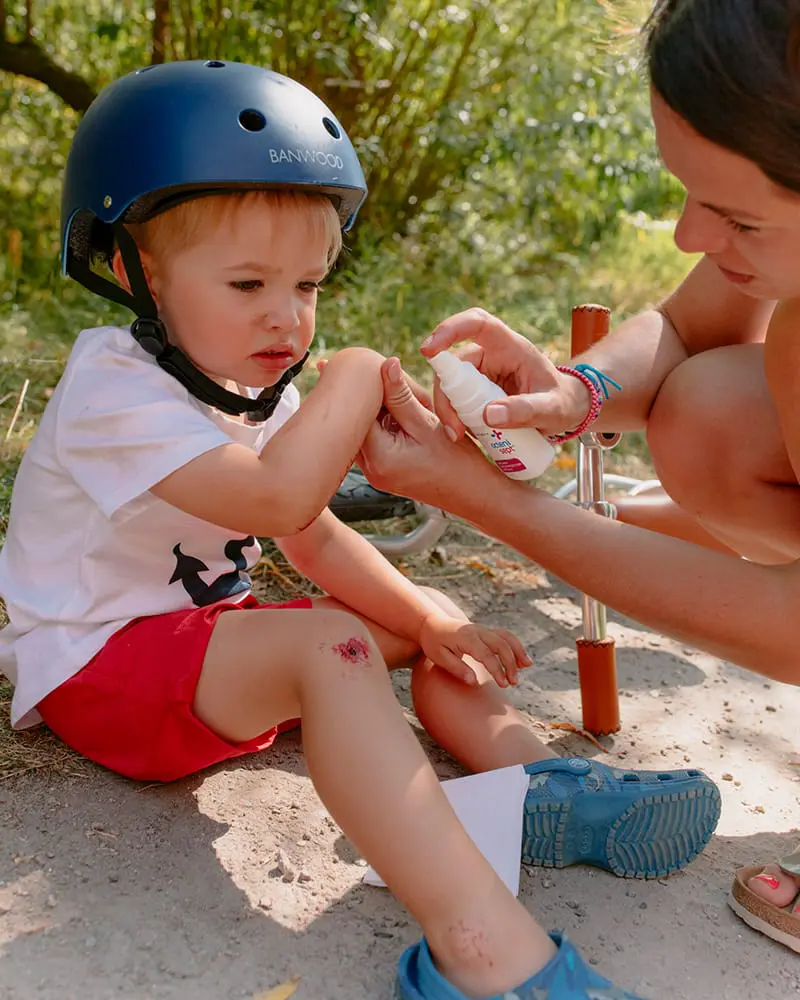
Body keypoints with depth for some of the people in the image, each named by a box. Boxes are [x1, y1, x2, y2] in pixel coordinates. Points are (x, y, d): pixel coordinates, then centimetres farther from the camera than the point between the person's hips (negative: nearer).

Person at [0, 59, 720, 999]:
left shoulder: (256, 389, 6)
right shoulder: (115, 389, -24)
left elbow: (315, 541, 5)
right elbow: (279, 498, -39)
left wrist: (426, 618, -10)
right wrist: (357, 380, -26)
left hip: (205, 634, 10)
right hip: (97, 660, -9)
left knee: (420, 619, 3)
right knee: (331, 645, -35)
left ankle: (531, 776, -16)